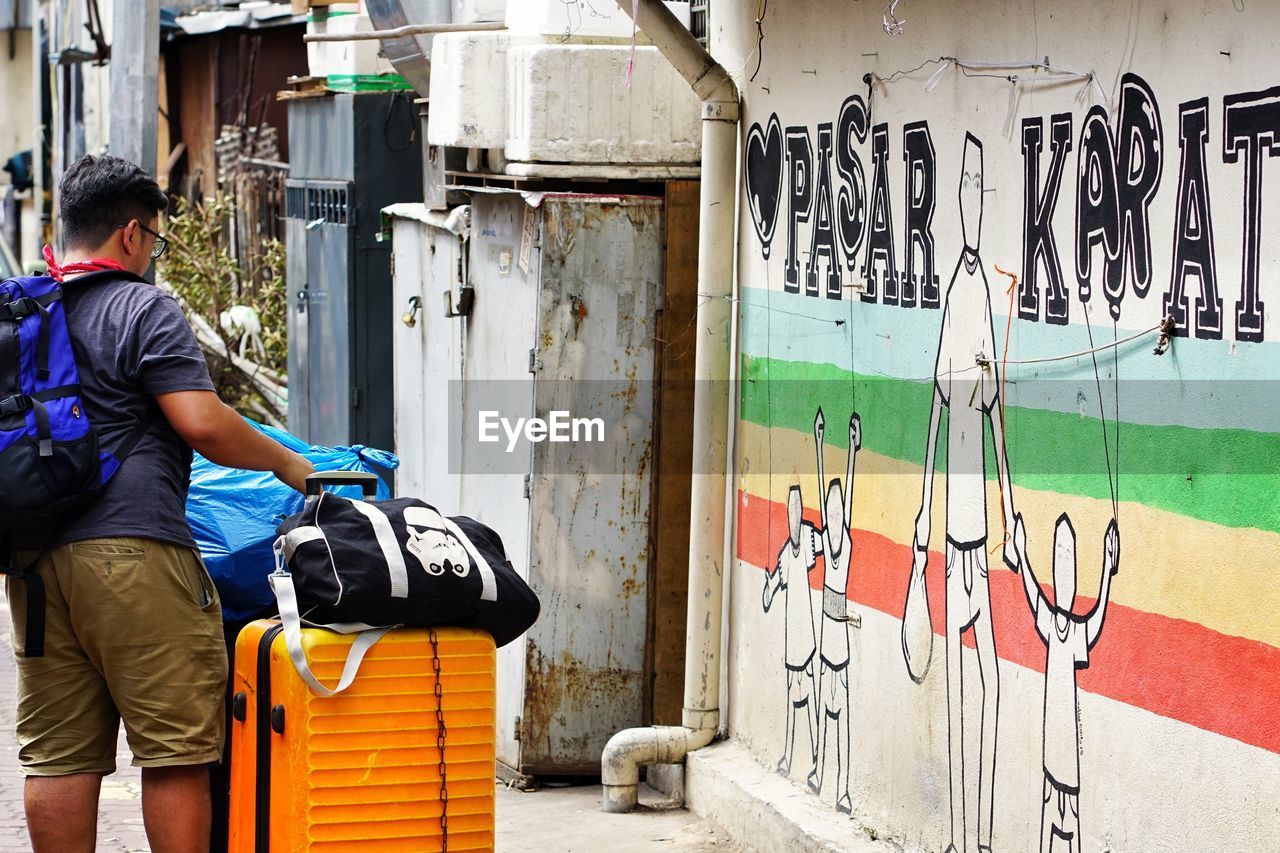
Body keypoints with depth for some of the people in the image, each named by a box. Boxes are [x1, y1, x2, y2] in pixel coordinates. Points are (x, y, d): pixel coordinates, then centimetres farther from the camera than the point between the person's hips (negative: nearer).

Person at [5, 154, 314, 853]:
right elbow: (201, 423, -13)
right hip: (130, 548, -7)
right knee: (175, 750, -2)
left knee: (56, 755, 8)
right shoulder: (143, 310, -4)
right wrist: (287, 463, 1)